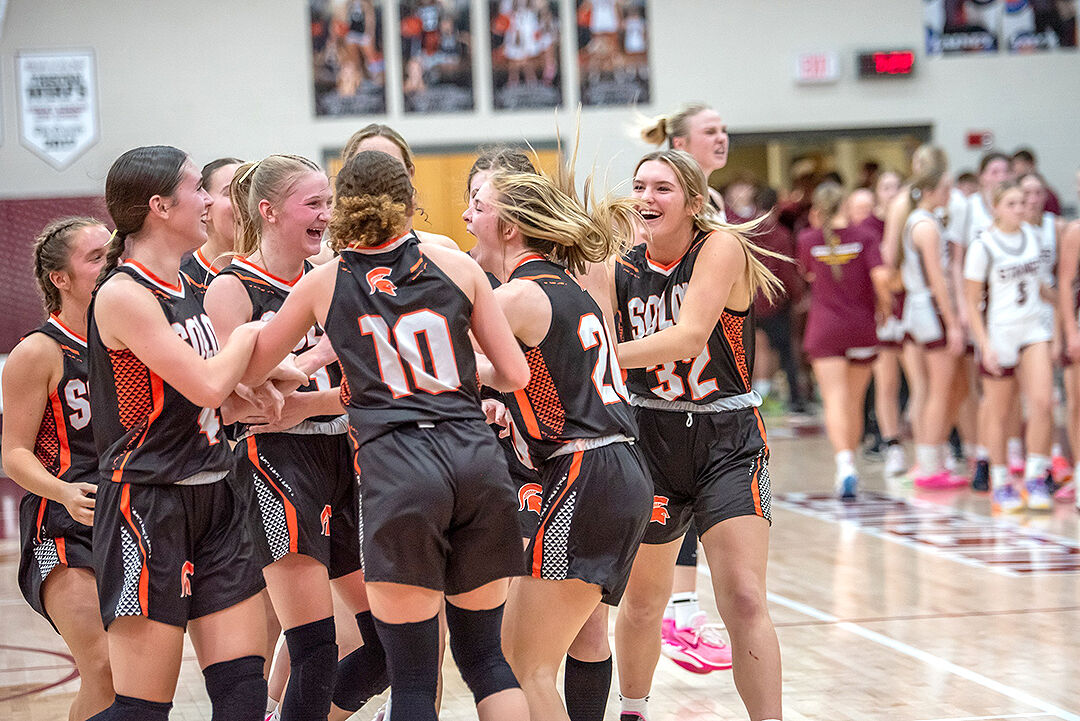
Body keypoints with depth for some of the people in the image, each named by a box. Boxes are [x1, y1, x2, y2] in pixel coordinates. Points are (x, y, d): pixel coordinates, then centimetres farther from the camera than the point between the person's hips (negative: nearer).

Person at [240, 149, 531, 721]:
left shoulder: (323, 283, 11)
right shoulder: (457, 266, 13)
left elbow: (244, 374, 20)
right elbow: (516, 376, 14)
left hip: (396, 468, -2)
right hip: (477, 459, 2)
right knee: (484, 655, 15)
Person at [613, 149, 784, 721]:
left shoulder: (721, 247, -13)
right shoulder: (621, 269, -1)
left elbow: (688, 337, -25)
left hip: (729, 442, -3)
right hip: (651, 438, 3)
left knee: (744, 601, -14)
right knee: (642, 602, 16)